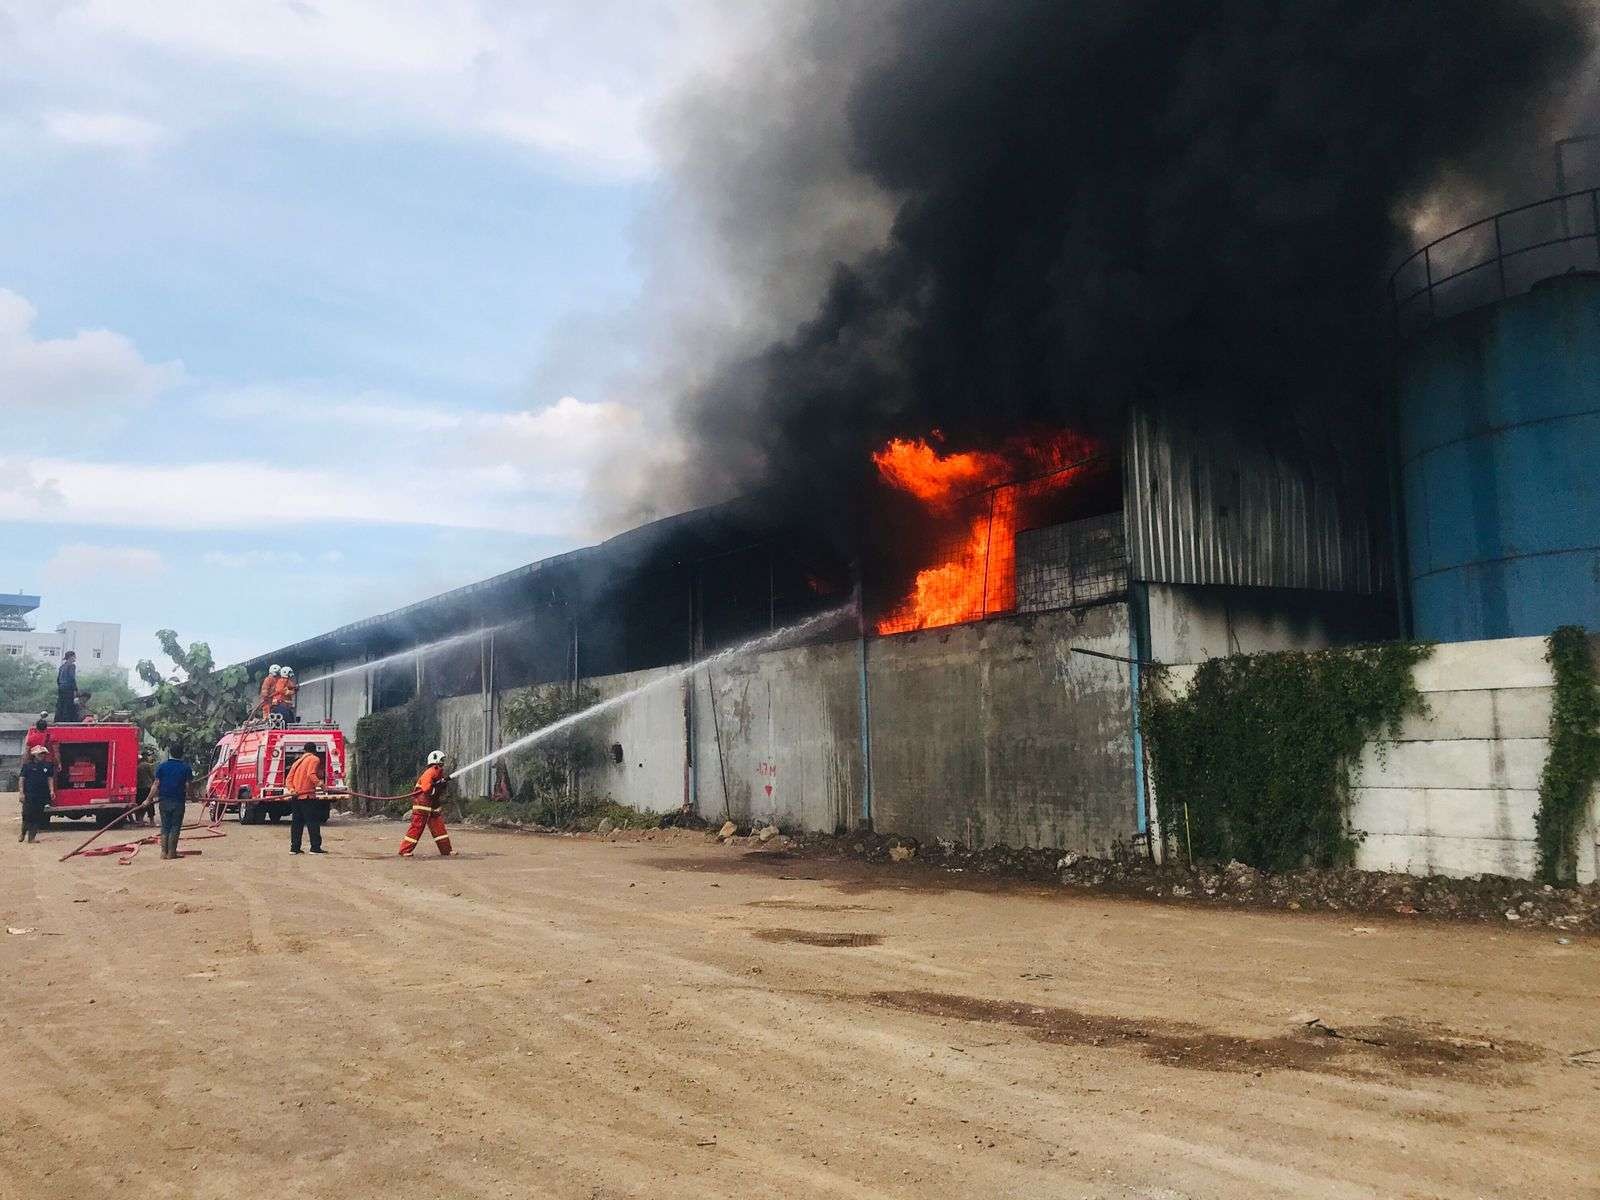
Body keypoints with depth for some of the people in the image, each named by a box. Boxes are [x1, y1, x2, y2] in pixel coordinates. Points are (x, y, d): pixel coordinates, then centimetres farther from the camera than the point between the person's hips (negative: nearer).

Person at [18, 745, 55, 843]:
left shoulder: (47, 766, 10)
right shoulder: (27, 765, 2)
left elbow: (50, 779, 12)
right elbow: (22, 779, 1)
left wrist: (51, 791, 1)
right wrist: (22, 793, -5)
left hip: (43, 794, 3)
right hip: (29, 795, -3)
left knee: (39, 816, 1)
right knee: (27, 815, -5)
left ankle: (33, 835, 6)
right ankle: (23, 833, 14)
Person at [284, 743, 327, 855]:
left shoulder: (297, 761, 22)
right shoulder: (315, 759, 0)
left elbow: (288, 779, 10)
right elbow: (311, 774, -18)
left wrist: (291, 789, -3)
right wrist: (318, 783, -27)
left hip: (295, 796, 7)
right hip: (307, 795, -7)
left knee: (296, 822, 12)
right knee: (313, 822, -4)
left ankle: (294, 848, 11)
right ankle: (315, 847, -6)